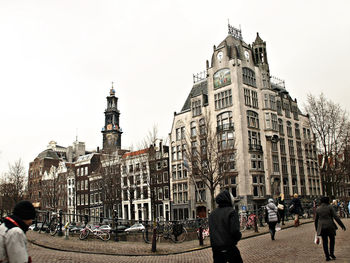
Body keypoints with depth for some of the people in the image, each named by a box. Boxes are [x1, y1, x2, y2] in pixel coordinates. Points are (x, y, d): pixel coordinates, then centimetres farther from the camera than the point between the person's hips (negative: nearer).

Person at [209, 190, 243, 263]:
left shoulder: (212, 213, 7)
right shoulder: (231, 212, -12)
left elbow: (212, 230, 12)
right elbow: (234, 231, -18)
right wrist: (239, 236, 2)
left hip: (216, 248, 5)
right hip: (229, 247, -5)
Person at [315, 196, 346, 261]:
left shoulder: (318, 209, 6)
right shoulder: (330, 207, -5)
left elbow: (316, 220, 9)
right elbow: (336, 217, -9)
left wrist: (317, 229, 19)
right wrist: (342, 225, -3)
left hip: (321, 227, 3)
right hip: (330, 226, -2)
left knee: (325, 241, 10)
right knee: (332, 239, 18)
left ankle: (327, 256, 7)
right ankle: (331, 253, 6)